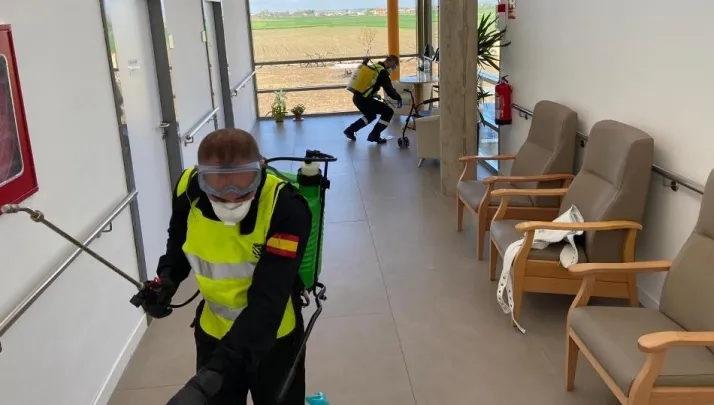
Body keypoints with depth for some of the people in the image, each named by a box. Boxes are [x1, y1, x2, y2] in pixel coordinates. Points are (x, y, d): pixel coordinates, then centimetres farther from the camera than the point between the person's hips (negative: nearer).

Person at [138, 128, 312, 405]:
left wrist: (213, 374, -45)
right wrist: (168, 278, -13)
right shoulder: (188, 190, -19)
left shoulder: (286, 209, -32)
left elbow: (267, 303, -37)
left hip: (273, 337, -3)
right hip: (213, 333, 3)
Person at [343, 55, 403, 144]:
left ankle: (350, 130, 30)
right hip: (364, 99, -9)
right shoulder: (383, 72, -11)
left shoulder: (373, 66, 14)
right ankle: (374, 135, 2)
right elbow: (389, 90, -11)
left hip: (357, 97, 9)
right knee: (388, 112, 1)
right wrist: (398, 98, 5)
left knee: (371, 116, 31)